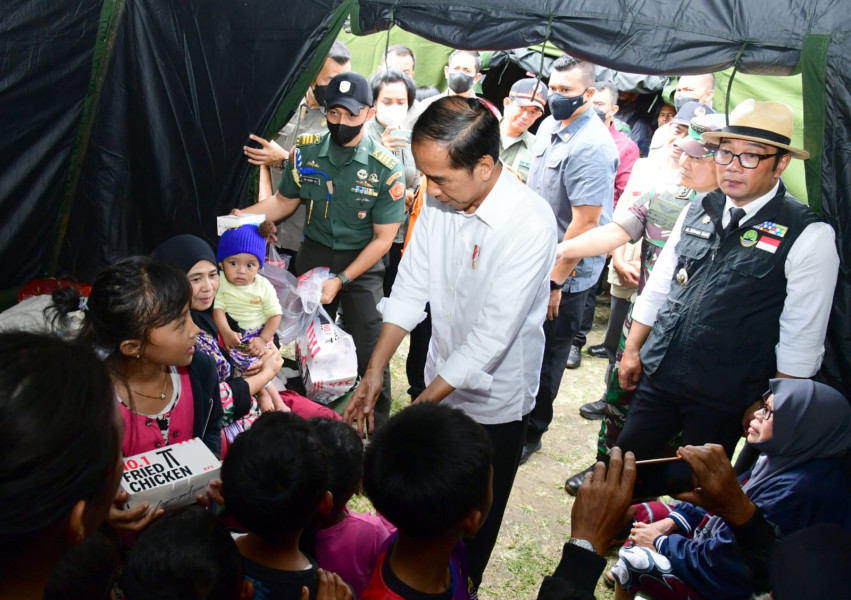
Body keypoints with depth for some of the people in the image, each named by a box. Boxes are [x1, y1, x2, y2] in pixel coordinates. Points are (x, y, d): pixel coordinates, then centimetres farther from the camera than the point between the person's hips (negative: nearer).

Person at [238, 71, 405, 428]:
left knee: (369, 352, -3)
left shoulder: (386, 169, -17)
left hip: (362, 264, -3)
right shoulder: (307, 151, -6)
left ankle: (380, 427, 20)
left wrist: (340, 281, -16)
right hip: (314, 255, 3)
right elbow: (284, 201, 8)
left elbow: (383, 239, -12)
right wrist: (237, 217, -7)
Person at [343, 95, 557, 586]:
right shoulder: (440, 202, -9)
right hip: (441, 381, 6)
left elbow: (493, 335, -29)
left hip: (493, 400, -5)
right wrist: (374, 374, -6)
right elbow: (410, 289, -1)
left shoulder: (530, 224, -29)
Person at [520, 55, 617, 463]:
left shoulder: (592, 147, -23)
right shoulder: (549, 126, 5)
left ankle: (530, 433, 27)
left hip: (565, 276, -8)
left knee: (545, 357, 8)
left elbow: (585, 222, -24)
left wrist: (554, 281, -20)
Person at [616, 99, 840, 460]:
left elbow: (801, 339, -10)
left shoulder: (808, 236, -11)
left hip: (724, 401, -4)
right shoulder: (697, 212, 5)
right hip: (657, 377, 4)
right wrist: (632, 350, 10)